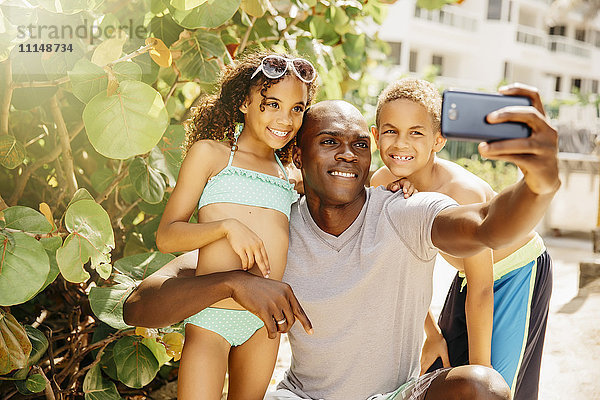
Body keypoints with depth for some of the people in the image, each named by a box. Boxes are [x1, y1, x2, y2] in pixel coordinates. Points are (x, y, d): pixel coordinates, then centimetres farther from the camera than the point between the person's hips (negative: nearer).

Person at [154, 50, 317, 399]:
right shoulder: (211, 153, 2)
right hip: (212, 314, -5)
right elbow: (166, 236, -1)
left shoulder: (287, 176, 16)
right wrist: (228, 226, -19)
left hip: (265, 323, 5)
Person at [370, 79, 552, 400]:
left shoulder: (462, 192, -36)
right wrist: (431, 333, 0)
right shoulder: (380, 184, -18)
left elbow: (481, 291, -28)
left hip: (519, 273, -6)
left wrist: (479, 370, -19)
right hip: (468, 273, 6)